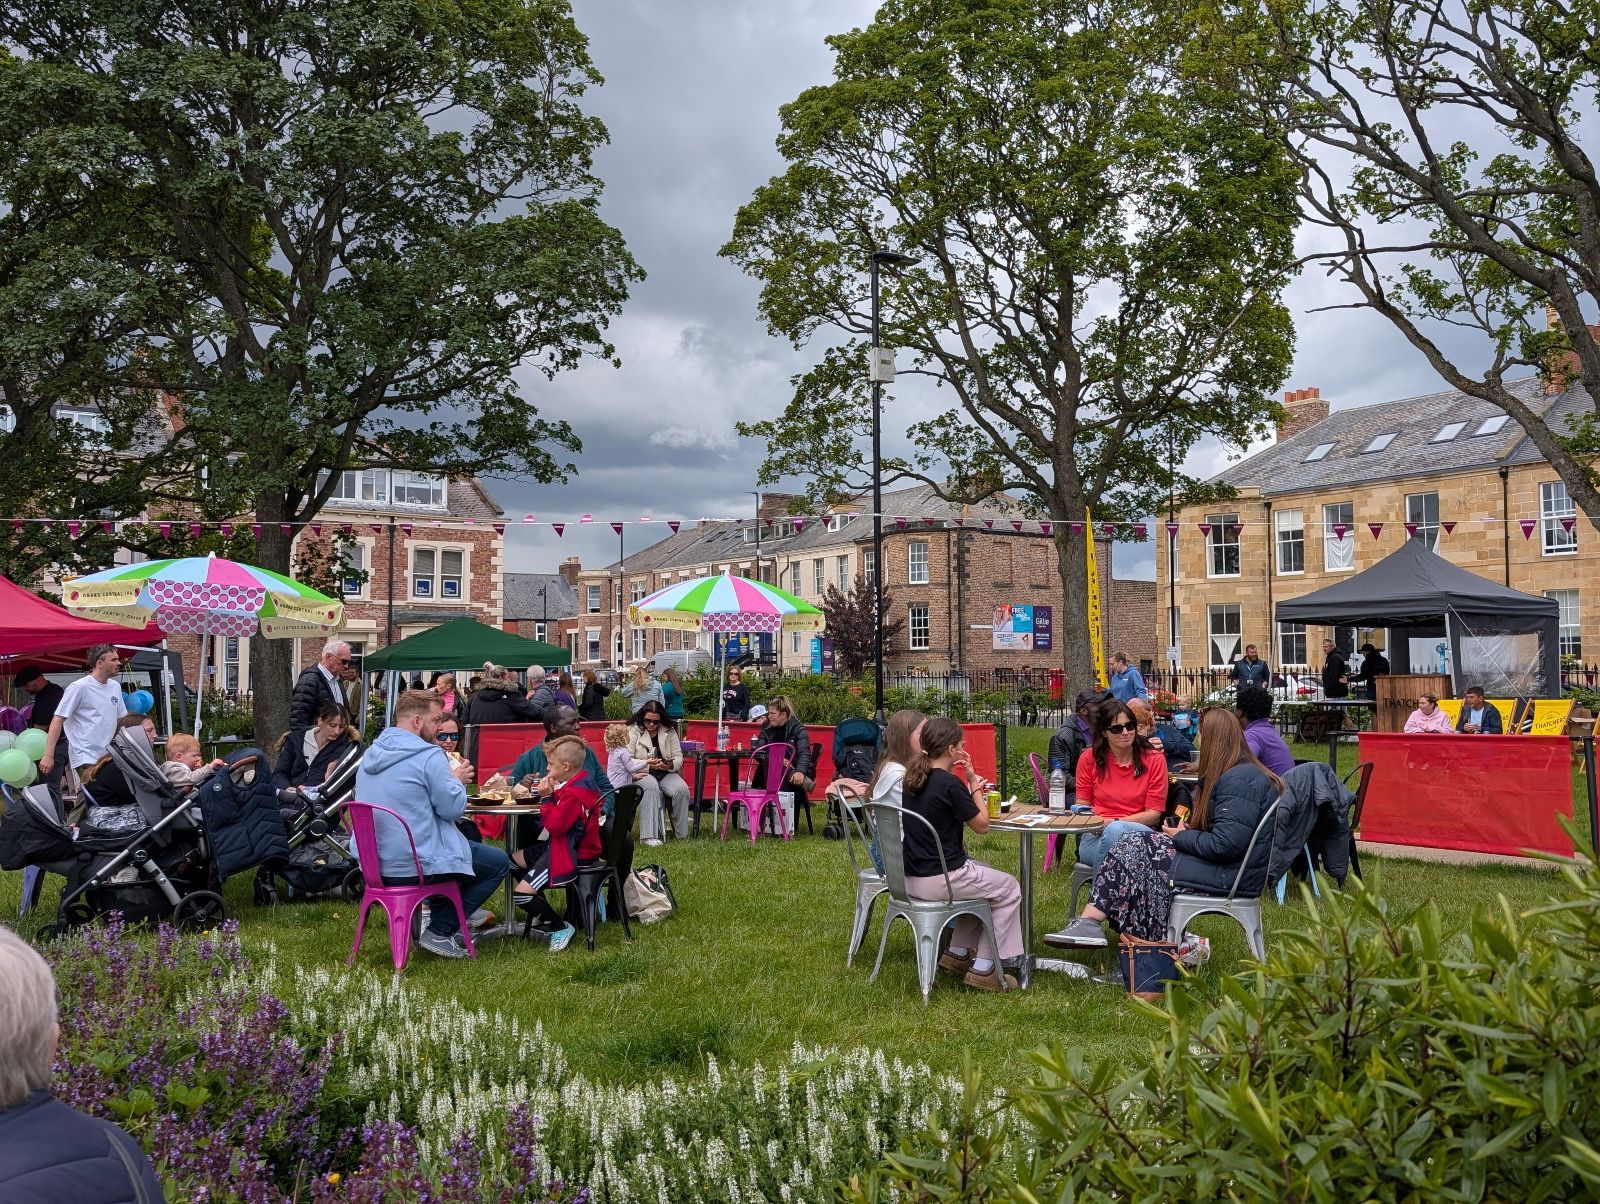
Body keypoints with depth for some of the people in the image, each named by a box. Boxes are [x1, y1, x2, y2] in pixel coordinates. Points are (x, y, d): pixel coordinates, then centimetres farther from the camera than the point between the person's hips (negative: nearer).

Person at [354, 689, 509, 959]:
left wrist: (450, 779, 17)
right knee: (499, 863, 7)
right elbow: (454, 809, -15)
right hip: (416, 865, -9)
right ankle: (440, 932, 4)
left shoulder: (372, 754, 9)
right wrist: (457, 781, 4)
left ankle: (437, 923, 23)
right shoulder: (428, 755, -18)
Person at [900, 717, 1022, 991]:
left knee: (983, 872, 31)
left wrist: (969, 779, 11)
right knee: (1009, 889, 10)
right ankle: (983, 969, 11)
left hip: (911, 876, 9)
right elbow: (981, 824, -7)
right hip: (939, 879, -9)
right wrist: (976, 789, 6)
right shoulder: (950, 784, -19)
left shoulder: (913, 779, 6)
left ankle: (957, 953, 32)